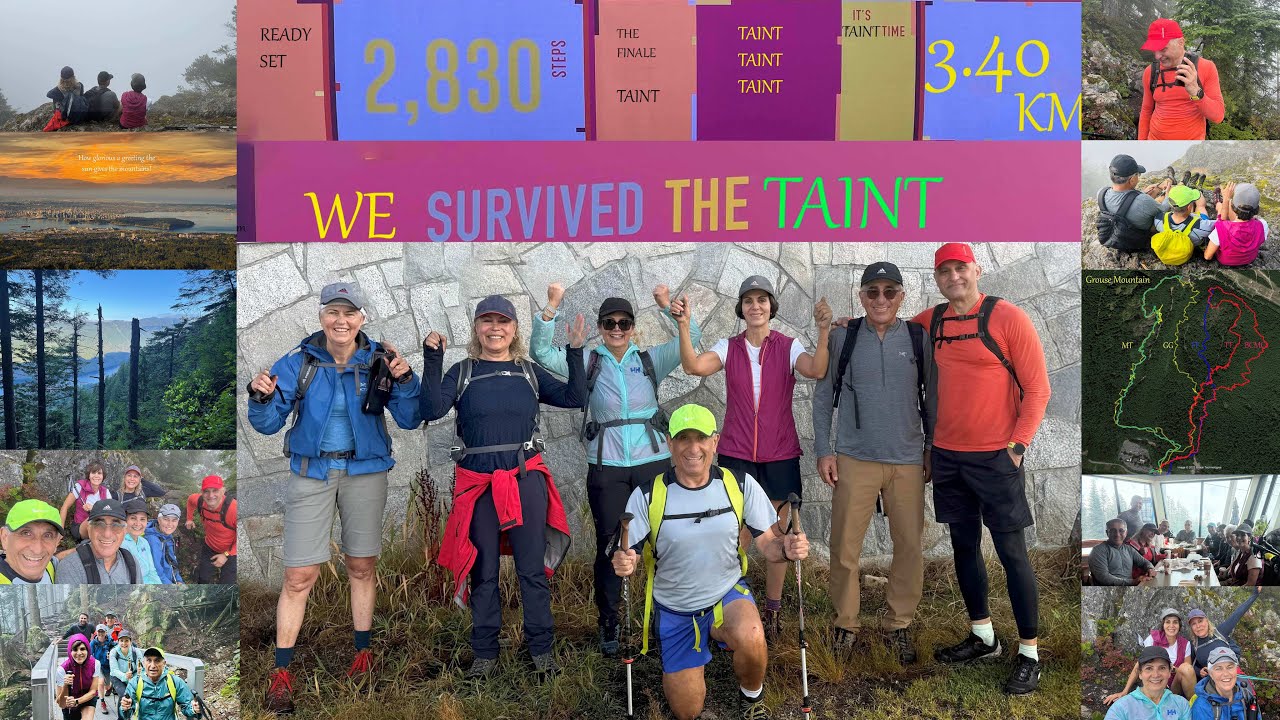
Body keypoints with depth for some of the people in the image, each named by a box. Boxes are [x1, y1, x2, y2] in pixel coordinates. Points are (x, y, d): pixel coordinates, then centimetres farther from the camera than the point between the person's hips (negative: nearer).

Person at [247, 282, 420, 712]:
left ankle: (363, 653, 28)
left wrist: (403, 380, -22)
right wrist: (262, 398, -26)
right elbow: (268, 424, -5)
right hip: (311, 474, -1)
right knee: (299, 577, -2)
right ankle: (281, 673, 9)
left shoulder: (378, 361, -3)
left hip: (365, 473, 1)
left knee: (362, 567, 12)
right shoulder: (299, 362, -5)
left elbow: (409, 421, -6)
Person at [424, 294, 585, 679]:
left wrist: (575, 352, -10)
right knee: (483, 571, 9)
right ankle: (485, 653, 21)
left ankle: (541, 649, 17)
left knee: (533, 569, 5)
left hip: (526, 479, 1)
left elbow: (574, 398, -2)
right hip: (478, 483, 0)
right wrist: (432, 360, -16)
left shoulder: (529, 371, 8)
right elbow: (432, 410, -11)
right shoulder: (462, 372, 4)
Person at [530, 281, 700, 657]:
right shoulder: (587, 363, 4)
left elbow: (691, 337, -5)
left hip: (653, 463, 1)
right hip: (606, 468, 0)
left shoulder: (650, 360, 5)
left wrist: (669, 306, -20)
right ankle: (608, 625, 23)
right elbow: (541, 352, -6)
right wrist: (551, 308, -17)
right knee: (609, 547, 7)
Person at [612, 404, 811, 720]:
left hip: (728, 594, 0)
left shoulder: (741, 485, -11)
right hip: (674, 609, 0)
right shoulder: (647, 497, -16)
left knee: (751, 639, -34)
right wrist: (623, 564, -37)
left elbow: (767, 541, -8)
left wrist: (786, 548, -31)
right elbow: (628, 556, -13)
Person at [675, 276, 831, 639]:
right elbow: (694, 366, -17)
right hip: (736, 453, 0)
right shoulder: (728, 348, 2)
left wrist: (824, 331, -35)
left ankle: (773, 610, 22)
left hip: (779, 454, 0)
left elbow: (816, 370, -22)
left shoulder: (788, 347, -1)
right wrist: (684, 325, -29)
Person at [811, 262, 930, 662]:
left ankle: (899, 623, 22)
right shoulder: (841, 338, 1)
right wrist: (823, 451, 0)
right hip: (854, 459, -1)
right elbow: (823, 396, 5)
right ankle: (846, 622, 18)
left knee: (910, 546, 5)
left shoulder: (919, 339, 3)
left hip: (908, 460, 1)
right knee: (845, 547, 1)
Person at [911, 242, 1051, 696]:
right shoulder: (930, 322, 6)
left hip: (995, 456, -5)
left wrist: (1018, 445, -12)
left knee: (1012, 553, 1)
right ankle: (983, 637, 29)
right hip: (946, 455, 5)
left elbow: (1037, 387, -6)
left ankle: (1029, 654, 13)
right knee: (964, 547, 14)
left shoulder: (1008, 317, -7)